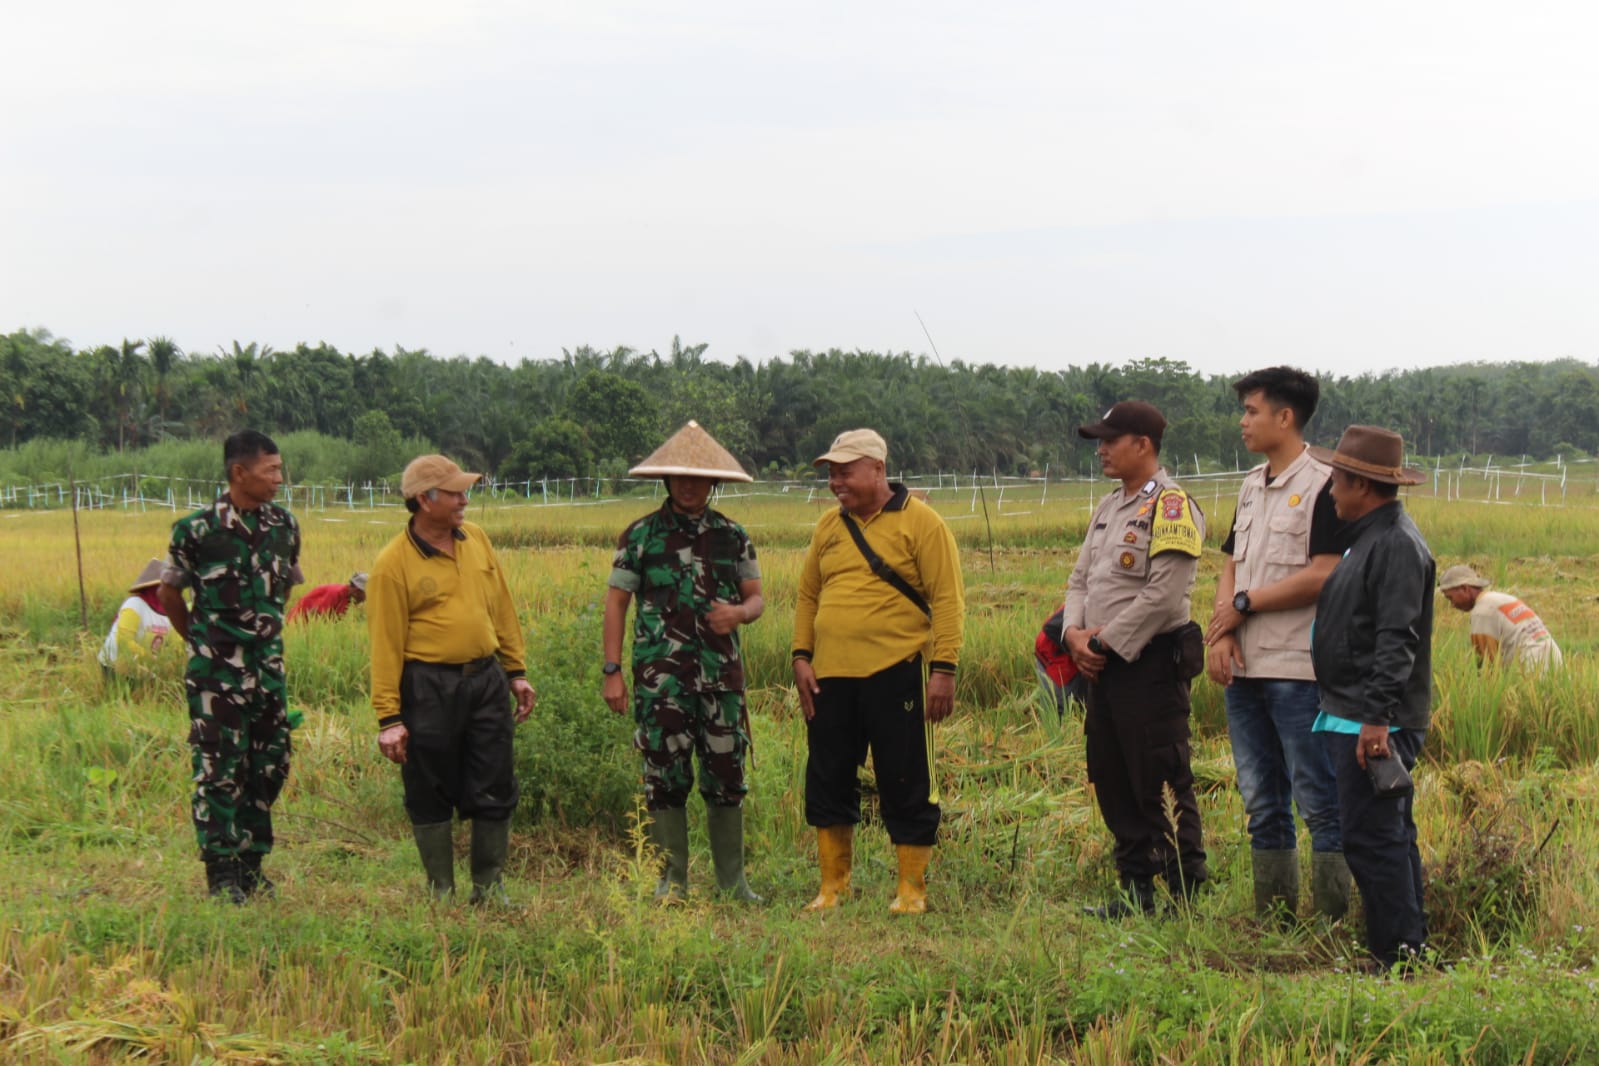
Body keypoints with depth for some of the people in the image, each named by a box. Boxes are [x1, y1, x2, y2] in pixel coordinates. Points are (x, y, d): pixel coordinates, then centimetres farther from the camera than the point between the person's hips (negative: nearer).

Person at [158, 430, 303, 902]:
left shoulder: (285, 526, 3)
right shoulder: (197, 530, -11)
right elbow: (169, 592, 2)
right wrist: (202, 639, 9)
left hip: (269, 667, 5)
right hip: (217, 673, -5)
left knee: (269, 768, 9)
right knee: (219, 773, -2)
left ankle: (251, 867, 21)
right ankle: (222, 876, 4)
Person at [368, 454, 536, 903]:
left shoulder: (476, 539, 7)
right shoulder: (393, 564, -9)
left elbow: (502, 609, 16)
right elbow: (385, 645, -9)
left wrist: (516, 672, 16)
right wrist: (388, 718, -11)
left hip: (485, 679, 5)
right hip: (428, 688, -5)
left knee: (495, 791, 8)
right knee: (431, 796, 6)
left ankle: (489, 890, 21)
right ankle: (441, 894, 19)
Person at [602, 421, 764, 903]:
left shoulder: (733, 536, 10)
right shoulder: (640, 536, 3)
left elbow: (756, 597, 13)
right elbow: (616, 604, 4)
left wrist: (739, 612, -12)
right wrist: (612, 671, -2)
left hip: (721, 673, 2)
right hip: (660, 677, -2)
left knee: (727, 777, 4)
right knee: (666, 778, 1)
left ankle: (733, 881, 14)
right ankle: (672, 882, 11)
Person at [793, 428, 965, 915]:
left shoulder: (920, 522, -3)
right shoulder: (829, 527, 13)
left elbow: (947, 600, -7)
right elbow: (808, 596, 18)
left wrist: (943, 669, -14)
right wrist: (802, 657, 7)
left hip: (895, 674, -5)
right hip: (831, 676, 6)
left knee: (907, 786, 1)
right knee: (827, 782, 10)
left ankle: (912, 889, 12)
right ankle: (833, 885, 22)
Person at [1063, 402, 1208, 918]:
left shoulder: (1171, 506, -12)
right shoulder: (1108, 508, 17)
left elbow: (1163, 594, -20)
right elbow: (1081, 579, 17)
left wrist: (1107, 641, -15)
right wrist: (1076, 632, -2)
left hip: (1150, 663, -9)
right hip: (1103, 664, 9)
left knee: (1162, 787, -6)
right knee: (1113, 784, 13)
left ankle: (1187, 894, 1)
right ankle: (1136, 891, 21)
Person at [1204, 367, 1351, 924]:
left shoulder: (1322, 485, -9)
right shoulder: (1251, 486, 17)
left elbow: (1323, 575, -16)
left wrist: (1244, 604, -9)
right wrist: (1223, 633, -2)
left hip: (1299, 670, -8)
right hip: (1244, 668, 8)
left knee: (1319, 803, -4)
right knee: (1262, 804, 12)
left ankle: (1331, 924, 0)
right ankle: (1273, 920, 20)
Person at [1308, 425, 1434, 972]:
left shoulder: (1398, 544, -16)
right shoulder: (1368, 537, 17)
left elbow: (1396, 640, -23)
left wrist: (1377, 717, -28)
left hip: (1376, 722, -11)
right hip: (1352, 717, 11)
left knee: (1371, 836, -10)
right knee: (1389, 835, 14)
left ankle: (1400, 953, -5)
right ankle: (1408, 947, 21)